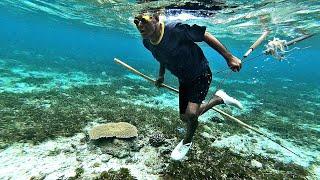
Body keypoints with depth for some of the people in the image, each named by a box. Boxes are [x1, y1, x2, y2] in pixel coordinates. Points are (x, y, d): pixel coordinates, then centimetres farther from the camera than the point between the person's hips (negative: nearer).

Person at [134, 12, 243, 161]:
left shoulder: (175, 29, -31)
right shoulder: (147, 43, -10)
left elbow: (205, 36, -21)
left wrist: (229, 57, -19)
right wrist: (161, 76, 11)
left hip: (201, 74, -6)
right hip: (184, 79, 7)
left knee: (191, 113, -20)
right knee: (185, 117, 12)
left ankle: (187, 142, 17)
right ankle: (219, 98, 31)